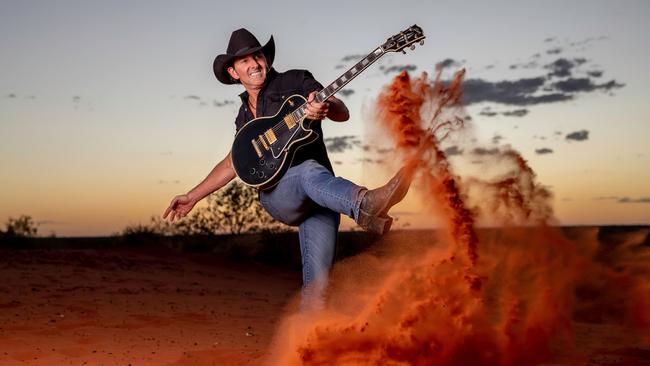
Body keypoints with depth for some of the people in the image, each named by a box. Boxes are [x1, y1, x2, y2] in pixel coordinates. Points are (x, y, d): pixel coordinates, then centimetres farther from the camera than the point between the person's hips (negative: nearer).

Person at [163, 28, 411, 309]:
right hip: (277, 196, 0)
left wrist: (325, 108, -28)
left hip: (322, 198, 0)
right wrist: (192, 197, 30)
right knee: (310, 171, -38)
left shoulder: (295, 81, 11)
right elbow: (232, 162, 34)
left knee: (316, 282, -17)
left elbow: (342, 112, -3)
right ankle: (366, 204, -67)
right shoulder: (244, 116, 24)